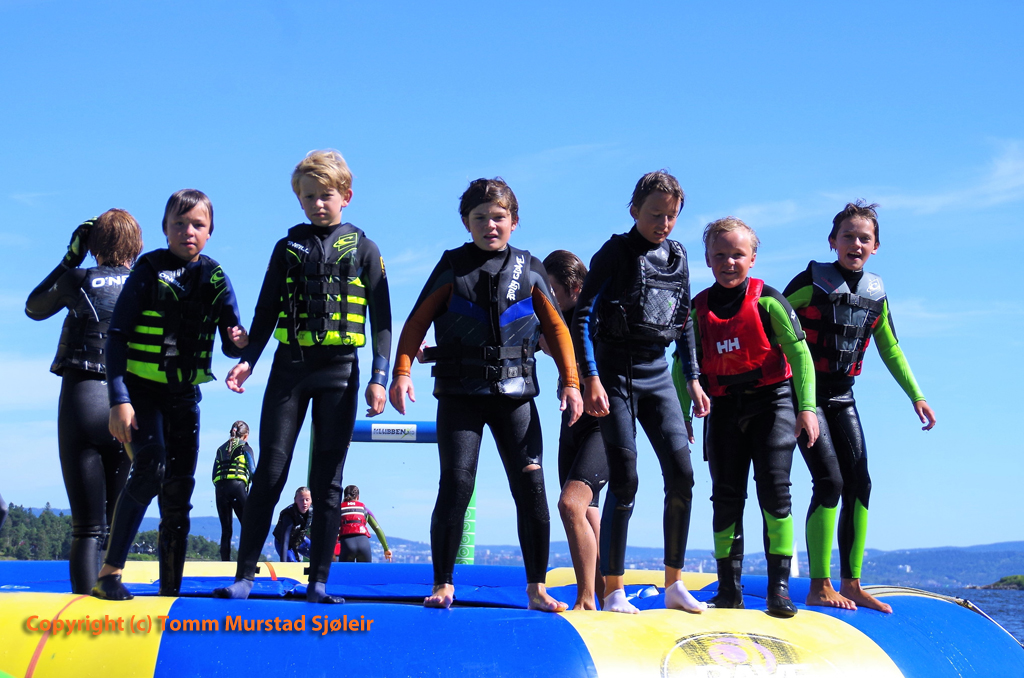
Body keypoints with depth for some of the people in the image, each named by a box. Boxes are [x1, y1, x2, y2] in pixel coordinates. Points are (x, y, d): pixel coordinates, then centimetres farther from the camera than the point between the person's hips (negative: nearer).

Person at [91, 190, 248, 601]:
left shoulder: (215, 279, 4)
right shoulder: (148, 272, -7)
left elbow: (230, 343, 1)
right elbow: (116, 337, -10)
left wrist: (240, 342, -25)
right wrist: (119, 399, -19)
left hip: (185, 395, 4)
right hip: (141, 391, -4)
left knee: (179, 490, 3)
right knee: (151, 469, -25)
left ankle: (170, 589, 10)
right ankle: (109, 572, -17)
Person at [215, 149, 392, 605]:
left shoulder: (363, 249, 5)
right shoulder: (288, 248, 10)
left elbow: (381, 319, 4)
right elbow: (266, 313, 11)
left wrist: (380, 376, -5)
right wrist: (248, 360, -3)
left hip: (340, 370, -1)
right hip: (289, 366, 1)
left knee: (327, 478, 1)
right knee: (270, 472, -3)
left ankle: (318, 581, 4)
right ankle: (244, 575, -2)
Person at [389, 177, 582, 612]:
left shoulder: (529, 270, 8)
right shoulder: (452, 267, 4)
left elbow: (556, 328, 10)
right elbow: (417, 322, 3)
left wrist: (570, 382, 3)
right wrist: (402, 372, -9)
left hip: (515, 395, 1)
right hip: (460, 394, -1)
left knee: (531, 486, -4)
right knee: (455, 484, -10)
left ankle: (536, 587, 5)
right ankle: (443, 584, 2)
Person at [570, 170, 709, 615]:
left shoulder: (677, 257, 10)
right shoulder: (615, 253, -7)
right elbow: (583, 317, -10)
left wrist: (693, 379, 15)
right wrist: (591, 379, -18)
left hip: (657, 373, 5)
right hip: (616, 371, -5)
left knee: (681, 471, -5)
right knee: (624, 480, -6)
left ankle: (674, 584, 5)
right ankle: (613, 591, 2)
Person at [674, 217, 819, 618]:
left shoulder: (766, 301, -8)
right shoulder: (699, 310, 2)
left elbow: (799, 352, -9)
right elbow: (683, 366, 9)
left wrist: (806, 407, -15)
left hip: (771, 401, -3)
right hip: (724, 407, 4)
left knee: (774, 488, -12)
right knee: (726, 495, 5)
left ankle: (779, 586, -8)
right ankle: (728, 588, 12)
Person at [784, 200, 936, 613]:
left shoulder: (875, 294, 7)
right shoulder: (812, 282, -10)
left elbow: (890, 350, 18)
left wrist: (916, 396, 17)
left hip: (842, 397, 6)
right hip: (804, 394, -6)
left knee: (859, 483, -1)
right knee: (829, 481, -15)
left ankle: (851, 584, 7)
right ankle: (819, 587, -8)